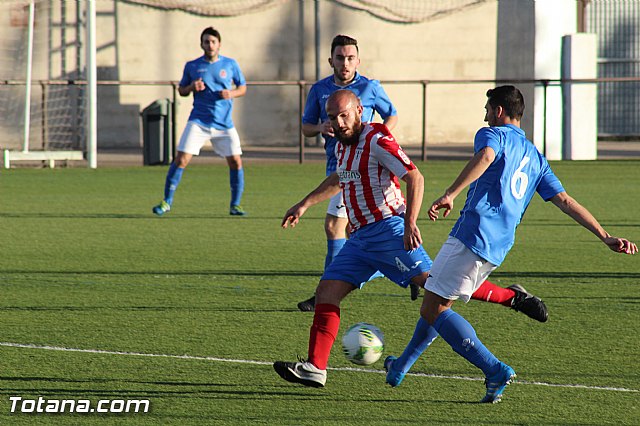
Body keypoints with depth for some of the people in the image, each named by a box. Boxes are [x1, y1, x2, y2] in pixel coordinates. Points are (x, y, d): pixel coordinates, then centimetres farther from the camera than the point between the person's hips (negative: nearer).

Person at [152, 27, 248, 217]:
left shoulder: (230, 64, 4)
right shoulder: (192, 66, 4)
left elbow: (242, 88, 13)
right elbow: (181, 90, 14)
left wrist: (231, 93, -9)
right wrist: (191, 87, -9)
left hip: (224, 123, 1)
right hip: (198, 121, -1)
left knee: (236, 162, -5)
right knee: (181, 160, -11)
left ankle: (235, 205, 11)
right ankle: (167, 202, -1)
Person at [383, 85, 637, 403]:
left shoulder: (493, 134, 1)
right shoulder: (536, 158, 22)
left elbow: (485, 156, -24)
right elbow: (565, 201, 15)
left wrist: (450, 195, -33)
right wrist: (605, 237, 10)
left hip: (473, 233, -9)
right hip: (498, 249, 9)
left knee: (432, 310, -7)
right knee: (436, 303, 24)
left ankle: (495, 370, -17)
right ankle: (401, 368, 36)